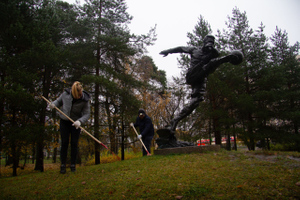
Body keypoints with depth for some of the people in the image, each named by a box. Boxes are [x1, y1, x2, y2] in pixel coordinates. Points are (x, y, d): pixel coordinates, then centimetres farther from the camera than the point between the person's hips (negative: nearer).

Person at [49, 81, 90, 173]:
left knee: (74, 143, -1)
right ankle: (63, 165, 10)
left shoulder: (85, 100, -18)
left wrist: (80, 121, -36)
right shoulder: (66, 94, -13)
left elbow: (86, 114, -17)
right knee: (64, 143, 0)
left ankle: (73, 165, 11)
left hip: (76, 123, -1)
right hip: (64, 121, 1)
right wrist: (53, 104, -17)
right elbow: (59, 101, 5)